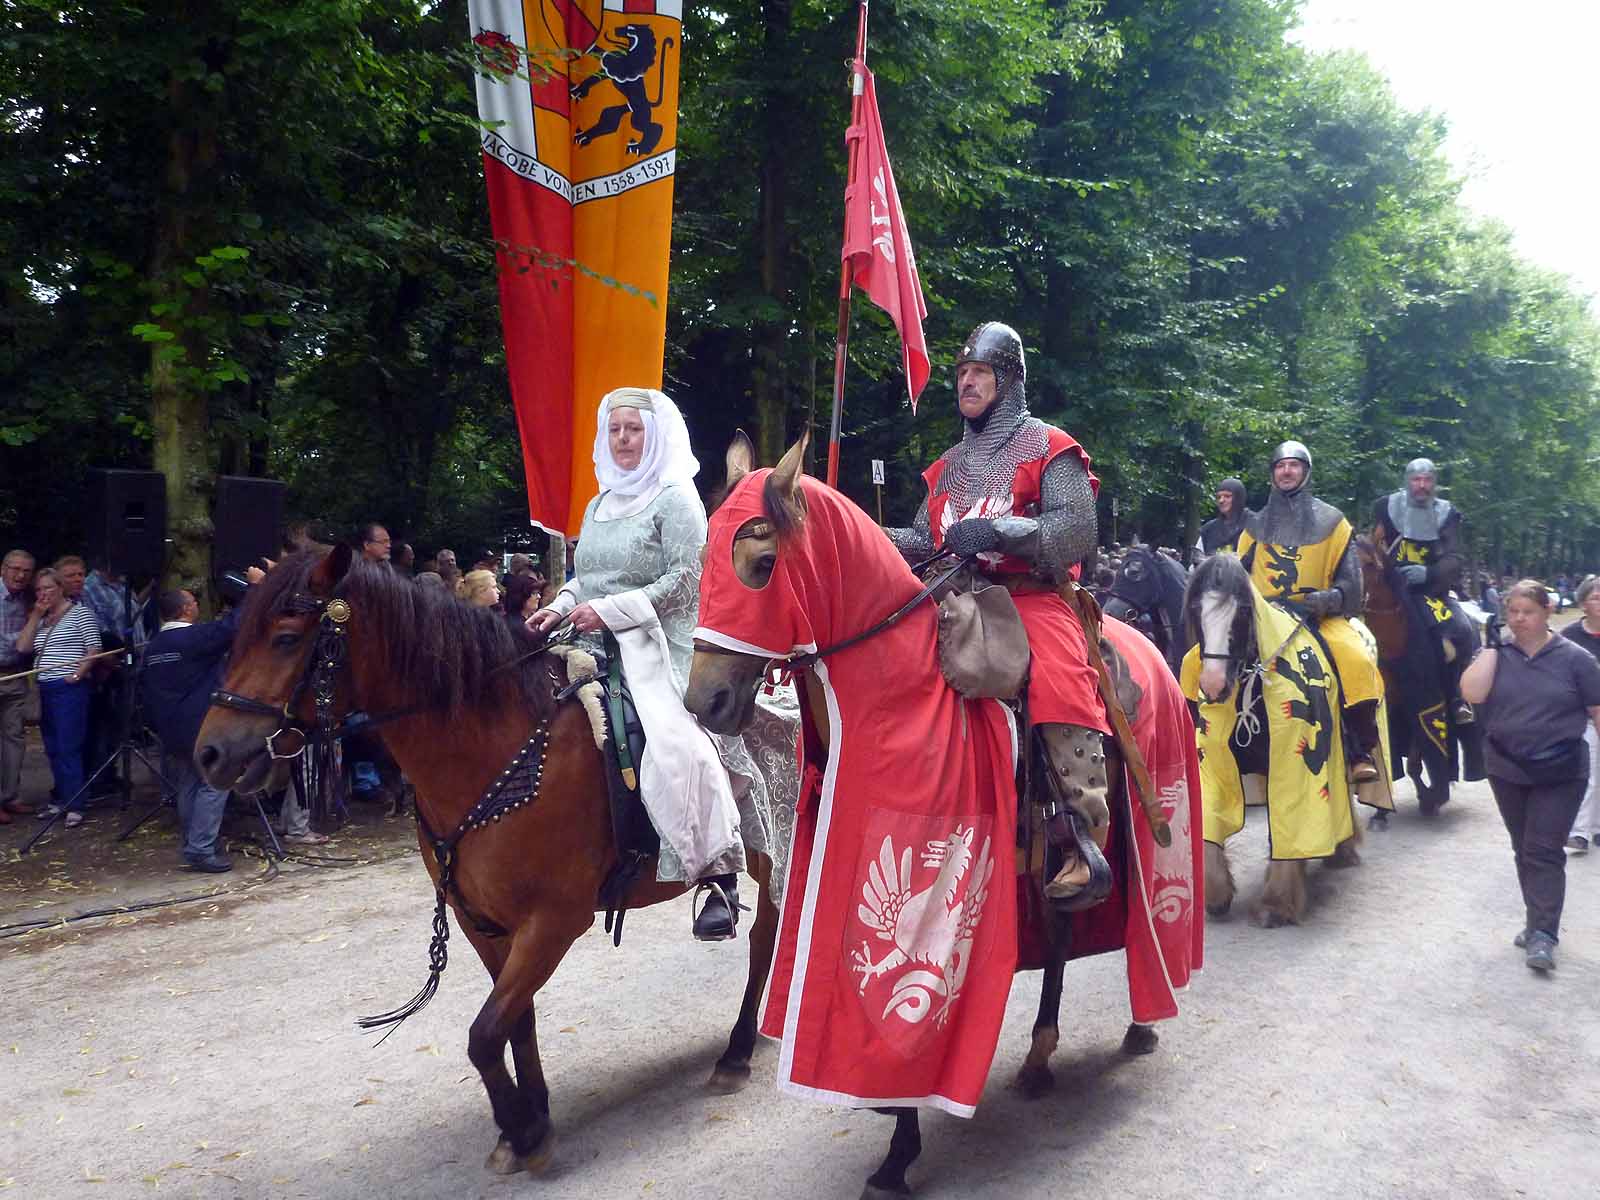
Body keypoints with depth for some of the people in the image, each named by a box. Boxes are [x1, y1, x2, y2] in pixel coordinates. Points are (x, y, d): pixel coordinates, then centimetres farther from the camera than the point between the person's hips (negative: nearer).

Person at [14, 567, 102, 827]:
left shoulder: (80, 612, -1)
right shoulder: (40, 620, 17)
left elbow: (94, 649, -6)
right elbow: (22, 647, 4)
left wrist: (77, 674, -16)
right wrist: (35, 615, 2)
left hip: (69, 689, -7)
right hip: (44, 691, 7)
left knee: (68, 749, -9)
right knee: (53, 750, 10)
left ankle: (74, 807, -7)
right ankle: (62, 800, 18)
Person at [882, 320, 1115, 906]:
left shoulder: (1046, 447, 5)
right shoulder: (951, 465, 24)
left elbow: (1078, 529, -9)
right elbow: (922, 540, 21)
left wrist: (996, 530, -21)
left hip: (1035, 596, -6)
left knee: (1059, 682, -30)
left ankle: (1085, 844, -29)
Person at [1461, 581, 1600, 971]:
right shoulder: (1496, 653, 1)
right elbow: (1471, 693, -15)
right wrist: (1491, 646, -12)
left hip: (1560, 775, -3)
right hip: (1507, 772, 3)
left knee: (1544, 851, -6)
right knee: (1524, 850, 13)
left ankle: (1543, 934, -4)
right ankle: (1540, 921, 26)